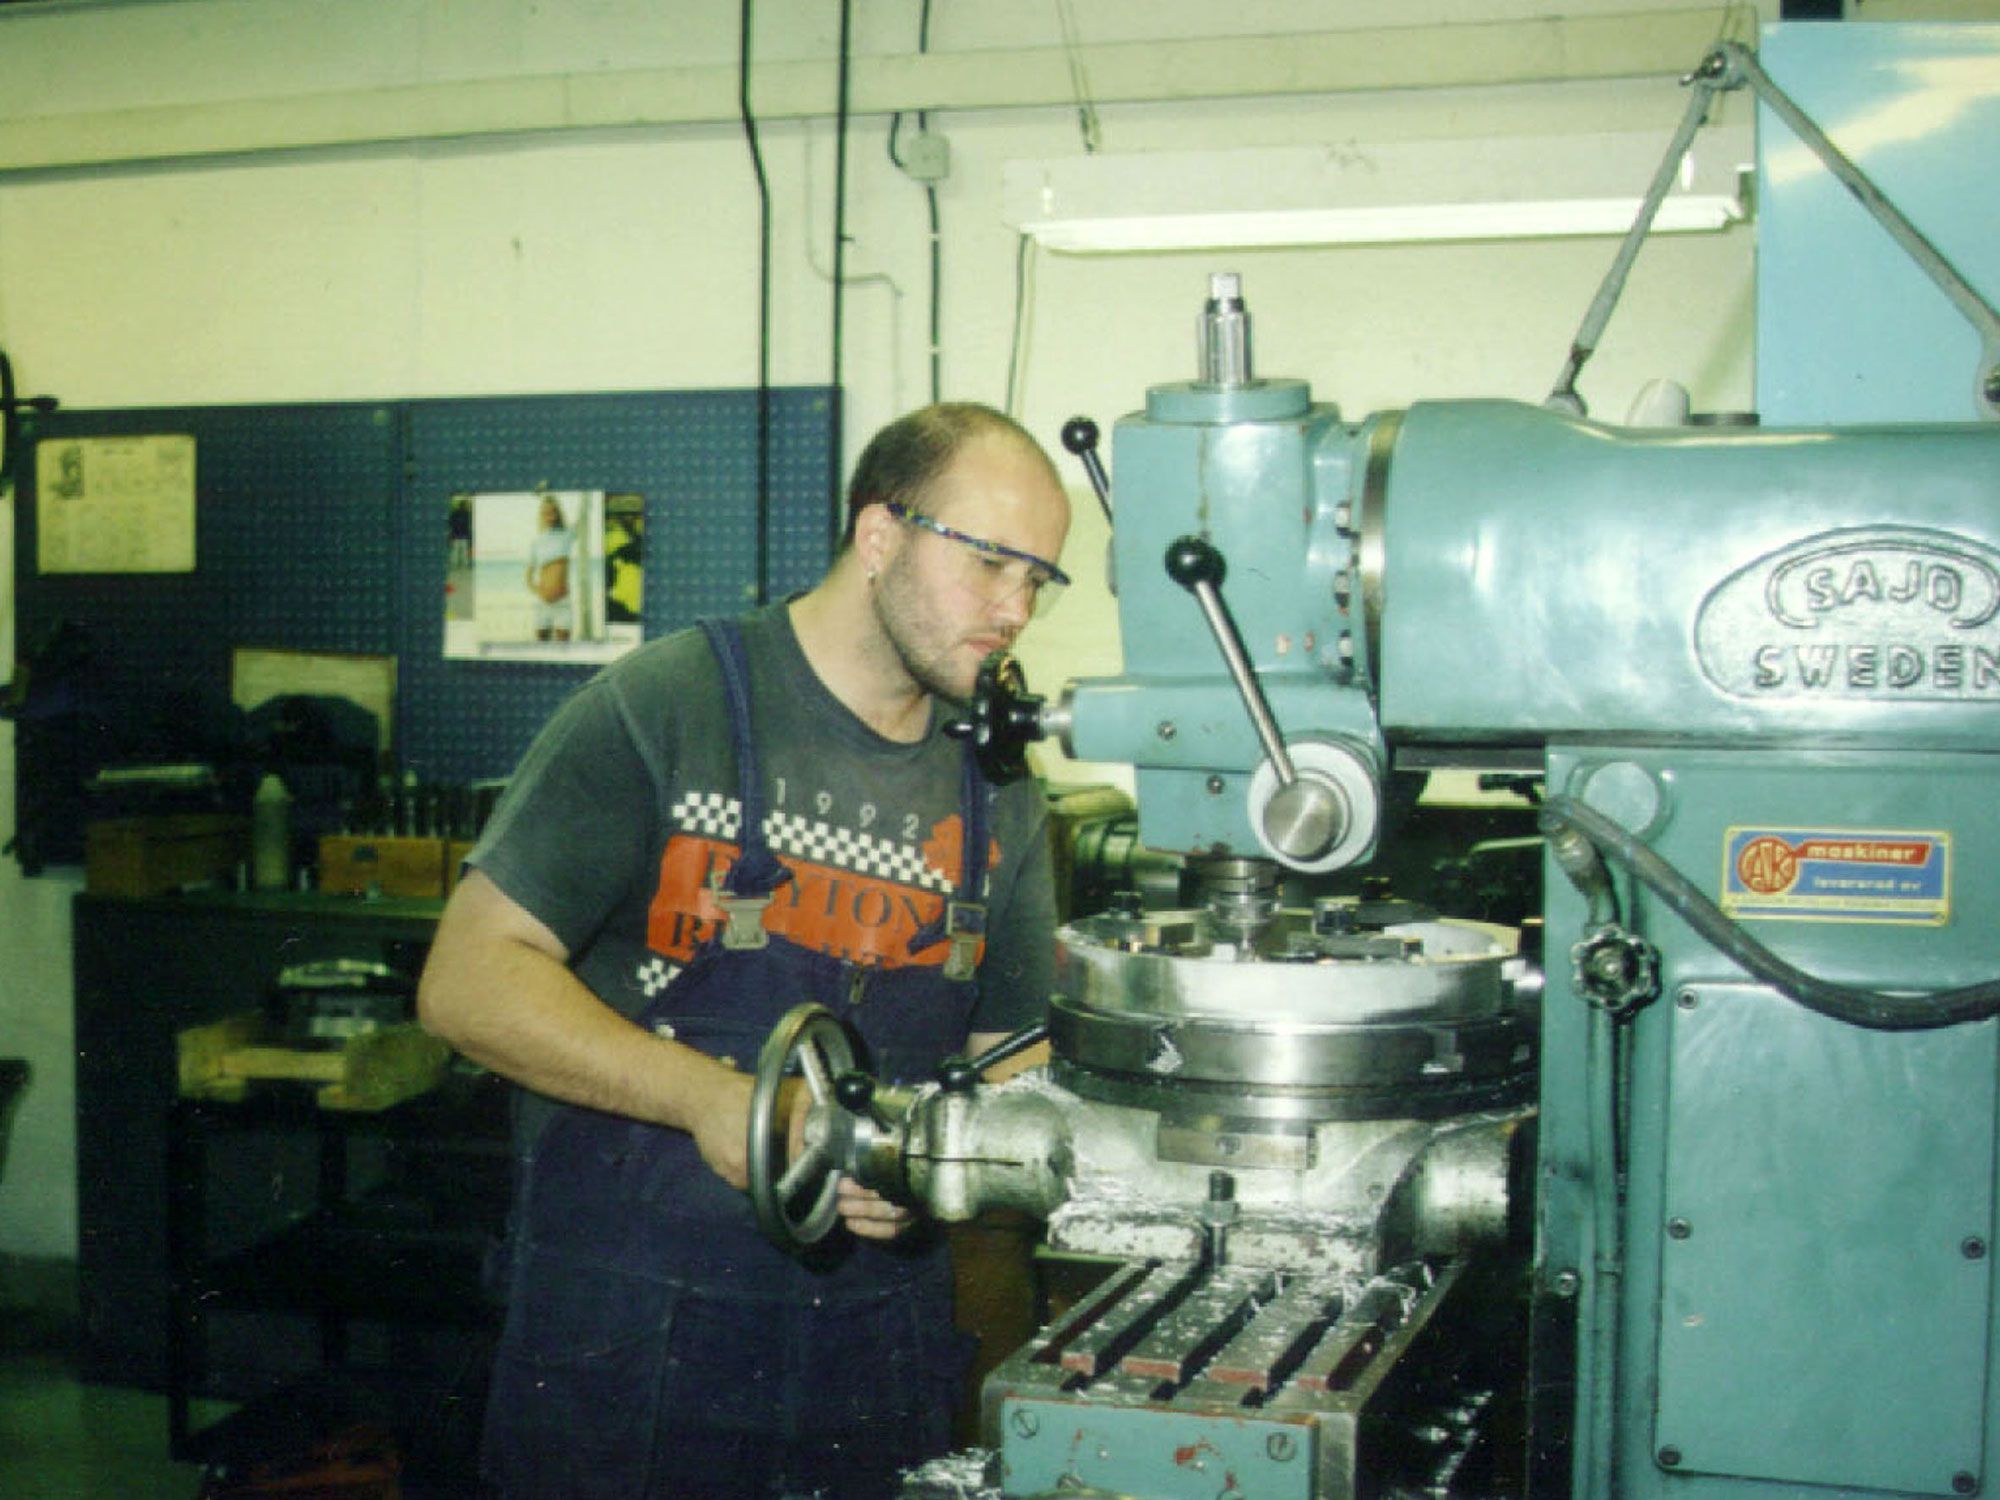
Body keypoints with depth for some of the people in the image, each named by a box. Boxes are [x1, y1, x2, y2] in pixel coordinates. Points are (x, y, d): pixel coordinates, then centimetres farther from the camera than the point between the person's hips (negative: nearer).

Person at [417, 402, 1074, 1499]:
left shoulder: (1000, 795, 8)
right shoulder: (665, 707, -9)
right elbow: (469, 983, -13)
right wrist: (706, 1094, -25)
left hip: (879, 1331, 5)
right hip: (627, 1328, -4)